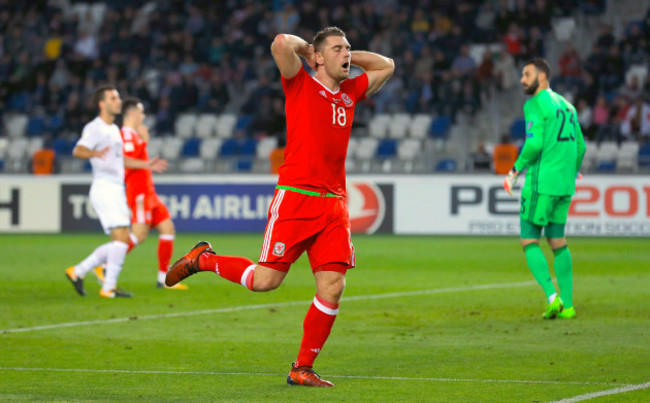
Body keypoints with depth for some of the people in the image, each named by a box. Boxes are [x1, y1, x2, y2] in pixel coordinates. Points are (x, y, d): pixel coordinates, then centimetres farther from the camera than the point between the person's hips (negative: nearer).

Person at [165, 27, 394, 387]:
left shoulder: (350, 93, 17)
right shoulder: (300, 85, 0)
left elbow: (386, 66, 32)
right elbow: (281, 43, -17)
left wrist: (350, 56, 20)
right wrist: (307, 48, 3)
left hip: (334, 204, 5)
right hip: (295, 197, -5)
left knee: (332, 287, -5)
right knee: (265, 280, -9)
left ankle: (302, 368, 6)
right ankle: (203, 259, 18)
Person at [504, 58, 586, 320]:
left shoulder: (535, 105, -8)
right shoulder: (566, 105, 16)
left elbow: (535, 143, -20)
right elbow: (580, 146, 18)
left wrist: (515, 170, -9)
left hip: (541, 182, -8)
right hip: (564, 185, 8)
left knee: (529, 241, -1)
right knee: (557, 241, 14)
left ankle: (552, 296, -17)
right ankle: (567, 305, 10)